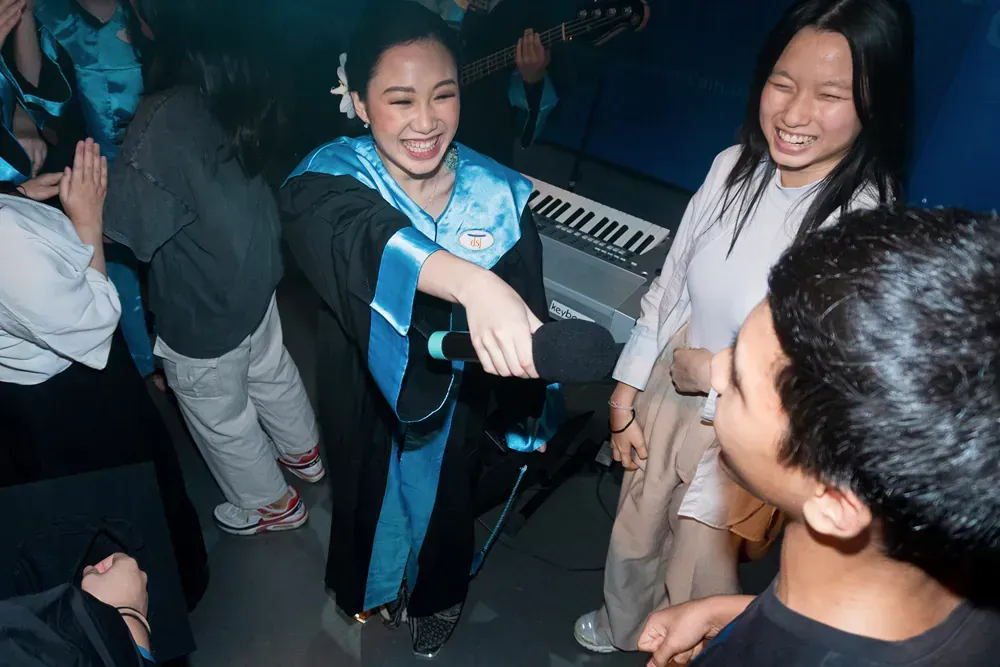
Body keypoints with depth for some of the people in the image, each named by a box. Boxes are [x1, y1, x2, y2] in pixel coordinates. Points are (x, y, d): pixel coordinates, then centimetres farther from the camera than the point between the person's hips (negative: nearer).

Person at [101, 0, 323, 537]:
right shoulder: (228, 73, -11)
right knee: (271, 372, 30)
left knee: (220, 419, 18)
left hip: (201, 308, -7)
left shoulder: (164, 120, -33)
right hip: (253, 272, 7)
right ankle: (304, 453, 56)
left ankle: (271, 504, 42)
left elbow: (125, 228, -26)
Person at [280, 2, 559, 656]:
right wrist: (471, 283, -69)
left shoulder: (498, 195, -20)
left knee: (444, 499, 27)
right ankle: (372, 585, 63)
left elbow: (528, 312, -9)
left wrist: (529, 415, 1)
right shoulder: (330, 180, -25)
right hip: (366, 395, -1)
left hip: (455, 400, 1)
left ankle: (436, 595, 62)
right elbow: (367, 240, -50)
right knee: (369, 496, 27)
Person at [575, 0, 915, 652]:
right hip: (667, 399, 5)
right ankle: (621, 628, 60)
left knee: (695, 584, 15)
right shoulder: (735, 166, -10)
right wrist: (625, 398, 5)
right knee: (635, 535, 28)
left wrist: (718, 375, -17)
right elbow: (668, 287, -1)